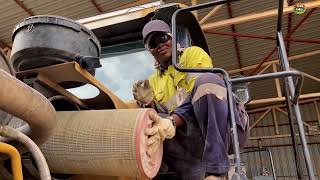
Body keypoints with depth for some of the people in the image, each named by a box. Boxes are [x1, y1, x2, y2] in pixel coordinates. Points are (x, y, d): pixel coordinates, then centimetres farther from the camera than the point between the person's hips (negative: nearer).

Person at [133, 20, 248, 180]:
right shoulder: (153, 81, 22)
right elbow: (159, 117, 12)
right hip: (195, 143, 3)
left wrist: (172, 122, -29)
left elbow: (197, 95, -12)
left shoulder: (193, 53, 8)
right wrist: (149, 104, -9)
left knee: (206, 80, -31)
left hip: (225, 129, -3)